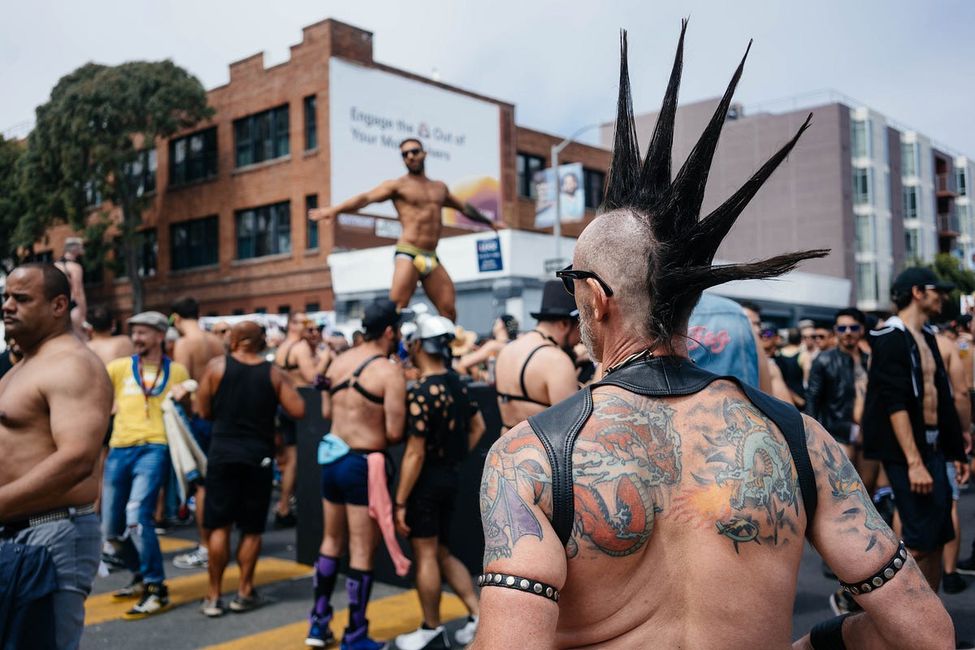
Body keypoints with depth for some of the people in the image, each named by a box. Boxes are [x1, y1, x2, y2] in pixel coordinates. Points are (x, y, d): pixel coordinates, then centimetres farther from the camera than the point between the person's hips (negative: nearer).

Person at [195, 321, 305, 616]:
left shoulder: (216, 366, -3)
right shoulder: (274, 373, -1)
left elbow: (204, 411, 1)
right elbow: (298, 411, -6)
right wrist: (288, 385, 11)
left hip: (223, 453, 0)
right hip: (259, 456, 1)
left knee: (219, 526, 7)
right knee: (252, 528, 12)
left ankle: (214, 596, 10)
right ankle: (244, 592, 17)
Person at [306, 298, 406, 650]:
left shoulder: (338, 362, 5)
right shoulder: (389, 372, -15)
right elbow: (394, 433, -18)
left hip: (332, 459, 7)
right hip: (364, 464, -7)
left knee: (332, 541, 21)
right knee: (362, 552, 3)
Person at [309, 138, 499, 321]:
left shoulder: (440, 187, 21)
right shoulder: (398, 185, 4)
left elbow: (464, 208, 37)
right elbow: (367, 198, -9)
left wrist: (489, 222, 47)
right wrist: (335, 209, -24)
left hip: (432, 258, 5)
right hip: (408, 254, -5)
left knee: (449, 311, -1)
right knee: (396, 308, -16)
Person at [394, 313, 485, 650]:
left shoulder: (421, 393, -21)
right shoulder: (457, 382, 5)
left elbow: (415, 454, -22)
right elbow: (478, 426, 16)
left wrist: (400, 502, -17)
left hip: (427, 480, -8)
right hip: (451, 476, 8)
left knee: (425, 555, 5)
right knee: (442, 553, 18)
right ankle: (478, 616, 16)